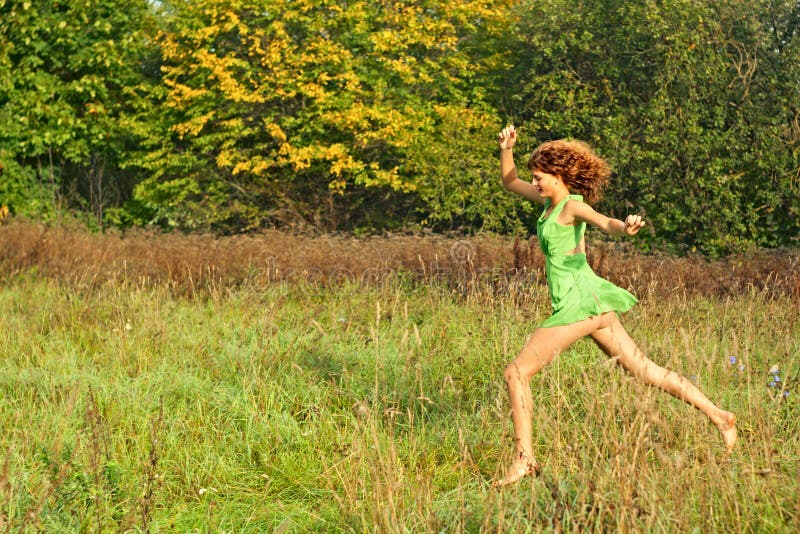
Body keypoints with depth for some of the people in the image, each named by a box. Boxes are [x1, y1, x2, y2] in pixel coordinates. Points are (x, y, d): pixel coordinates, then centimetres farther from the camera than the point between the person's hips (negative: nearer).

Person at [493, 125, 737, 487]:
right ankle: (717, 415, 10)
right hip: (589, 301, 9)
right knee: (644, 371, 10)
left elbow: (605, 223, -31)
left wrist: (625, 228, -53)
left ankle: (524, 460, -8)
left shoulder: (573, 205, -11)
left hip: (579, 303, -9)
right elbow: (509, 182, 26)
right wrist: (506, 149, 8)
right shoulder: (550, 200, 14)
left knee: (517, 372, -7)